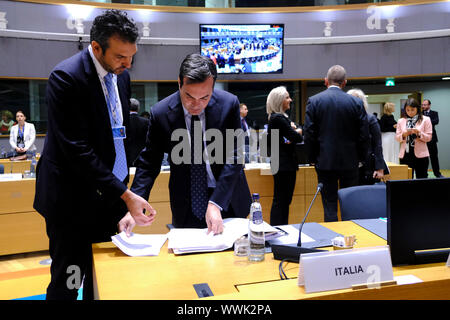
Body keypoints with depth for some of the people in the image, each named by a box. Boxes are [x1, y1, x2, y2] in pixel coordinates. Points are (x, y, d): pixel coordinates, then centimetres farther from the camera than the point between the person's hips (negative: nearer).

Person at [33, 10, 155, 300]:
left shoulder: (121, 75, 6)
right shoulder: (66, 77, -17)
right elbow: (78, 150, -22)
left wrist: (125, 189, 11)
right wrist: (125, 196, -23)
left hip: (112, 194, 7)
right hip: (74, 200, -7)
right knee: (67, 282, 4)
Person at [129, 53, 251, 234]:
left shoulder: (229, 104, -13)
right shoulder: (160, 113, -12)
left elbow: (234, 157, -13)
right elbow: (148, 163, -6)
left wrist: (216, 204, -21)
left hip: (229, 201, 1)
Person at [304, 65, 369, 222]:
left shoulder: (314, 101, -5)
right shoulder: (356, 102, -2)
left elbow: (309, 134, -5)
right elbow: (364, 134, -1)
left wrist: (313, 158, 5)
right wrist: (360, 158, 11)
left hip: (325, 162, -1)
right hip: (350, 162, 1)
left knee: (330, 206, 5)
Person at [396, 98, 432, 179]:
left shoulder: (425, 120, 4)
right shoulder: (401, 121, 9)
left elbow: (428, 137, -1)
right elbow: (397, 138, 6)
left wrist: (418, 133, -17)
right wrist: (404, 134, -13)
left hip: (420, 154, -2)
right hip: (405, 155, 2)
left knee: (422, 178, 3)